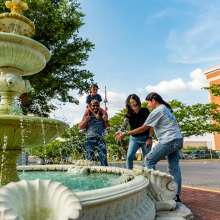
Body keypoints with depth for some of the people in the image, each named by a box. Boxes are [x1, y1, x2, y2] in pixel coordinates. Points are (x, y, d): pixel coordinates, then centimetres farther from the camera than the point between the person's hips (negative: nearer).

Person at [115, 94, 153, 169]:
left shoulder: (145, 111, -8)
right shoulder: (128, 114, -6)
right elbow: (125, 125, -22)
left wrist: (150, 138, -11)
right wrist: (120, 131, -43)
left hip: (145, 138, -1)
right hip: (134, 138, 2)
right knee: (129, 156, -11)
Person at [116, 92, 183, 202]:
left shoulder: (156, 111, -10)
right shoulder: (166, 108, 18)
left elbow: (143, 128, -11)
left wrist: (125, 134, -6)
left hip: (168, 141, -9)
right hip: (178, 139, 9)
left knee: (149, 160, 1)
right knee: (174, 167, 9)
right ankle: (176, 195, 11)